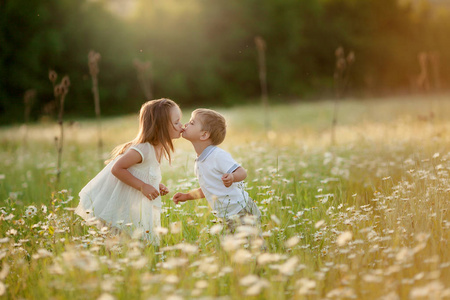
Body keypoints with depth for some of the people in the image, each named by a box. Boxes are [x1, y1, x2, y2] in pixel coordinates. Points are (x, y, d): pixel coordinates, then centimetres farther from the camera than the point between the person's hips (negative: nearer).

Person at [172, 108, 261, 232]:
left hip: (243, 212, -9)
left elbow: (242, 172, -23)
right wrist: (186, 196, 18)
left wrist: (232, 177, -44)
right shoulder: (199, 162, 11)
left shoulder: (218, 155, -17)